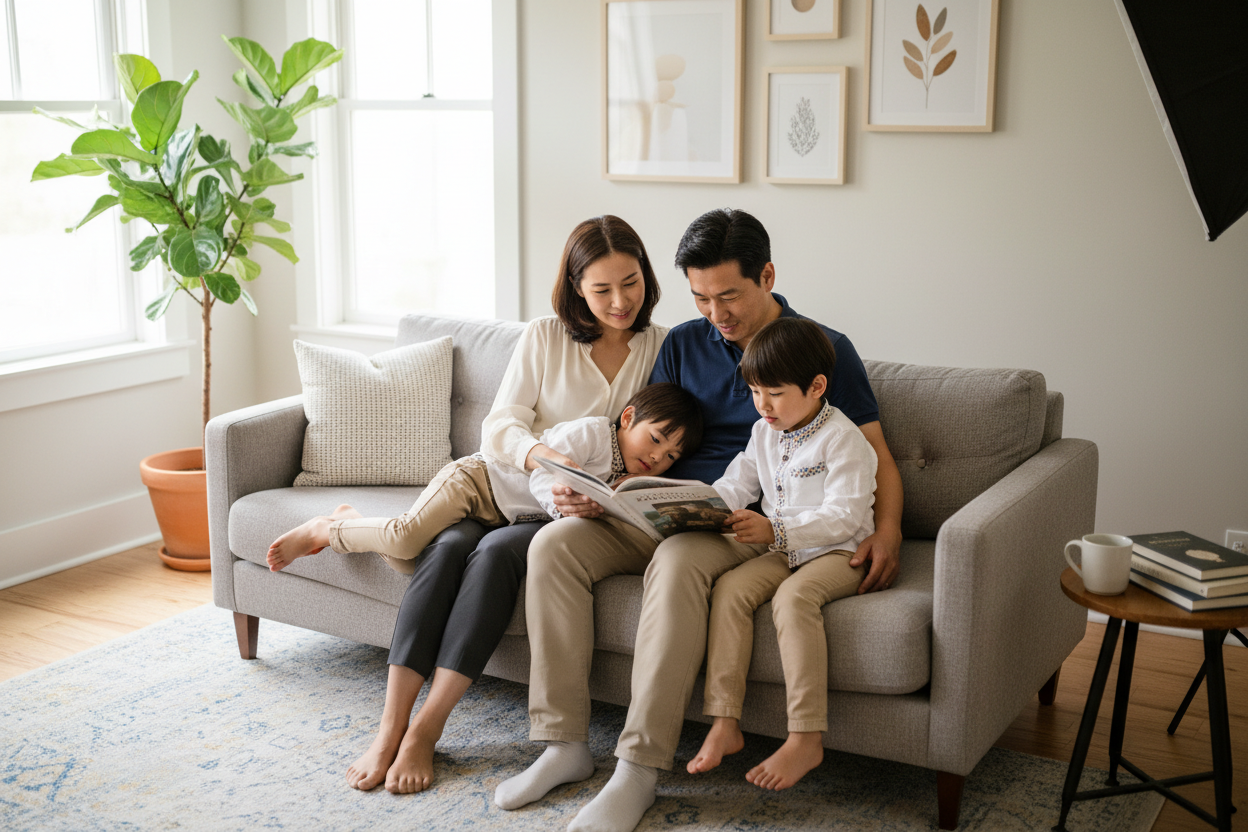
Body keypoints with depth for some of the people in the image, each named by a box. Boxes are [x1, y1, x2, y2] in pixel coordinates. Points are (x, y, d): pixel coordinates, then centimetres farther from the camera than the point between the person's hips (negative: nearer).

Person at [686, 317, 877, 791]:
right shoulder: (764, 433, 11)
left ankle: (806, 740, -32)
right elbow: (734, 487, 15)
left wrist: (775, 531, -33)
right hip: (782, 551, 7)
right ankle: (724, 725, -22)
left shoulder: (843, 439, -13)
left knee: (793, 597, -35)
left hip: (840, 553, -7)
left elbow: (843, 516, -22)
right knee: (730, 588, -21)